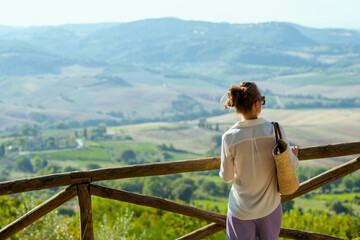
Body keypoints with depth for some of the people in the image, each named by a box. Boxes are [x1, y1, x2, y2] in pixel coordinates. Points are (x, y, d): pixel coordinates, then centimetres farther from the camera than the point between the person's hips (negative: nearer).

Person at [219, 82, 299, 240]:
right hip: (270, 206, 1)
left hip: (241, 209, -1)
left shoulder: (229, 138, -19)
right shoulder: (275, 130, -18)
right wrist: (295, 156, 16)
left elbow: (226, 176, -8)